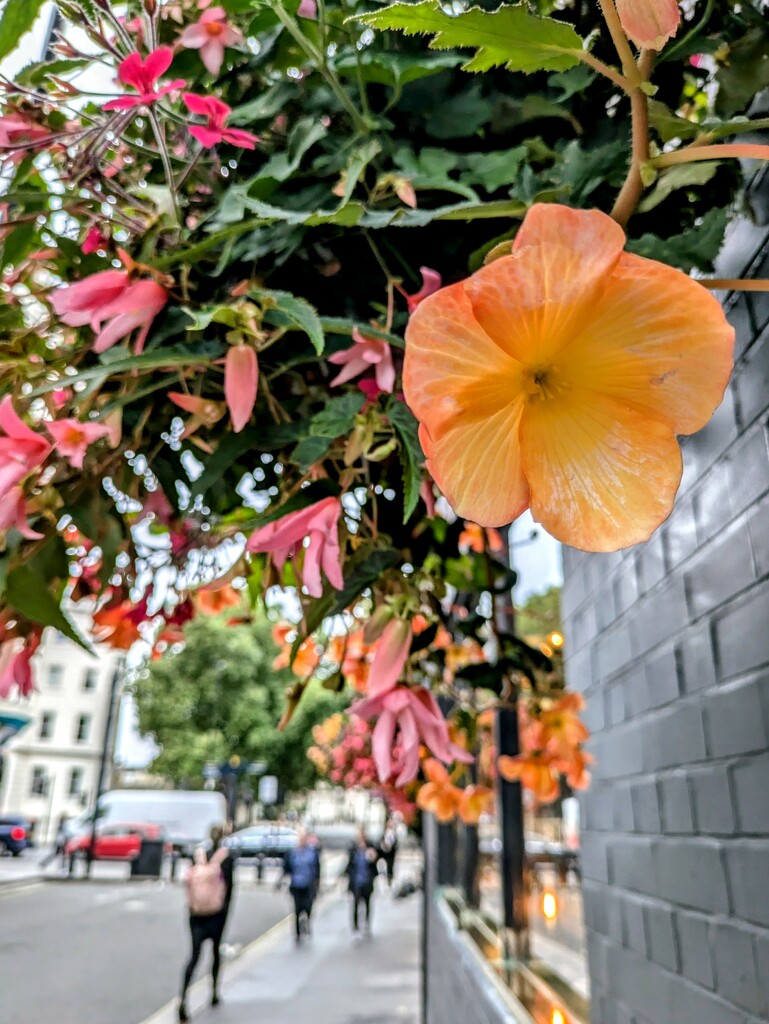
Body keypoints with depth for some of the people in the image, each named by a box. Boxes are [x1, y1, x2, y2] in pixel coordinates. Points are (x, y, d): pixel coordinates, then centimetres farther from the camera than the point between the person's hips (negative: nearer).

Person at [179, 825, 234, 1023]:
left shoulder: (198, 855, 1)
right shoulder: (226, 858, -6)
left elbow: (190, 881, 3)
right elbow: (229, 885, -4)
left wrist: (192, 906, 13)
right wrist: (226, 908, 7)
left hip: (196, 912, 1)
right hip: (217, 912, -1)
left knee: (195, 954, 1)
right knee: (216, 949, 18)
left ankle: (183, 998, -14)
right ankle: (214, 992, 28)